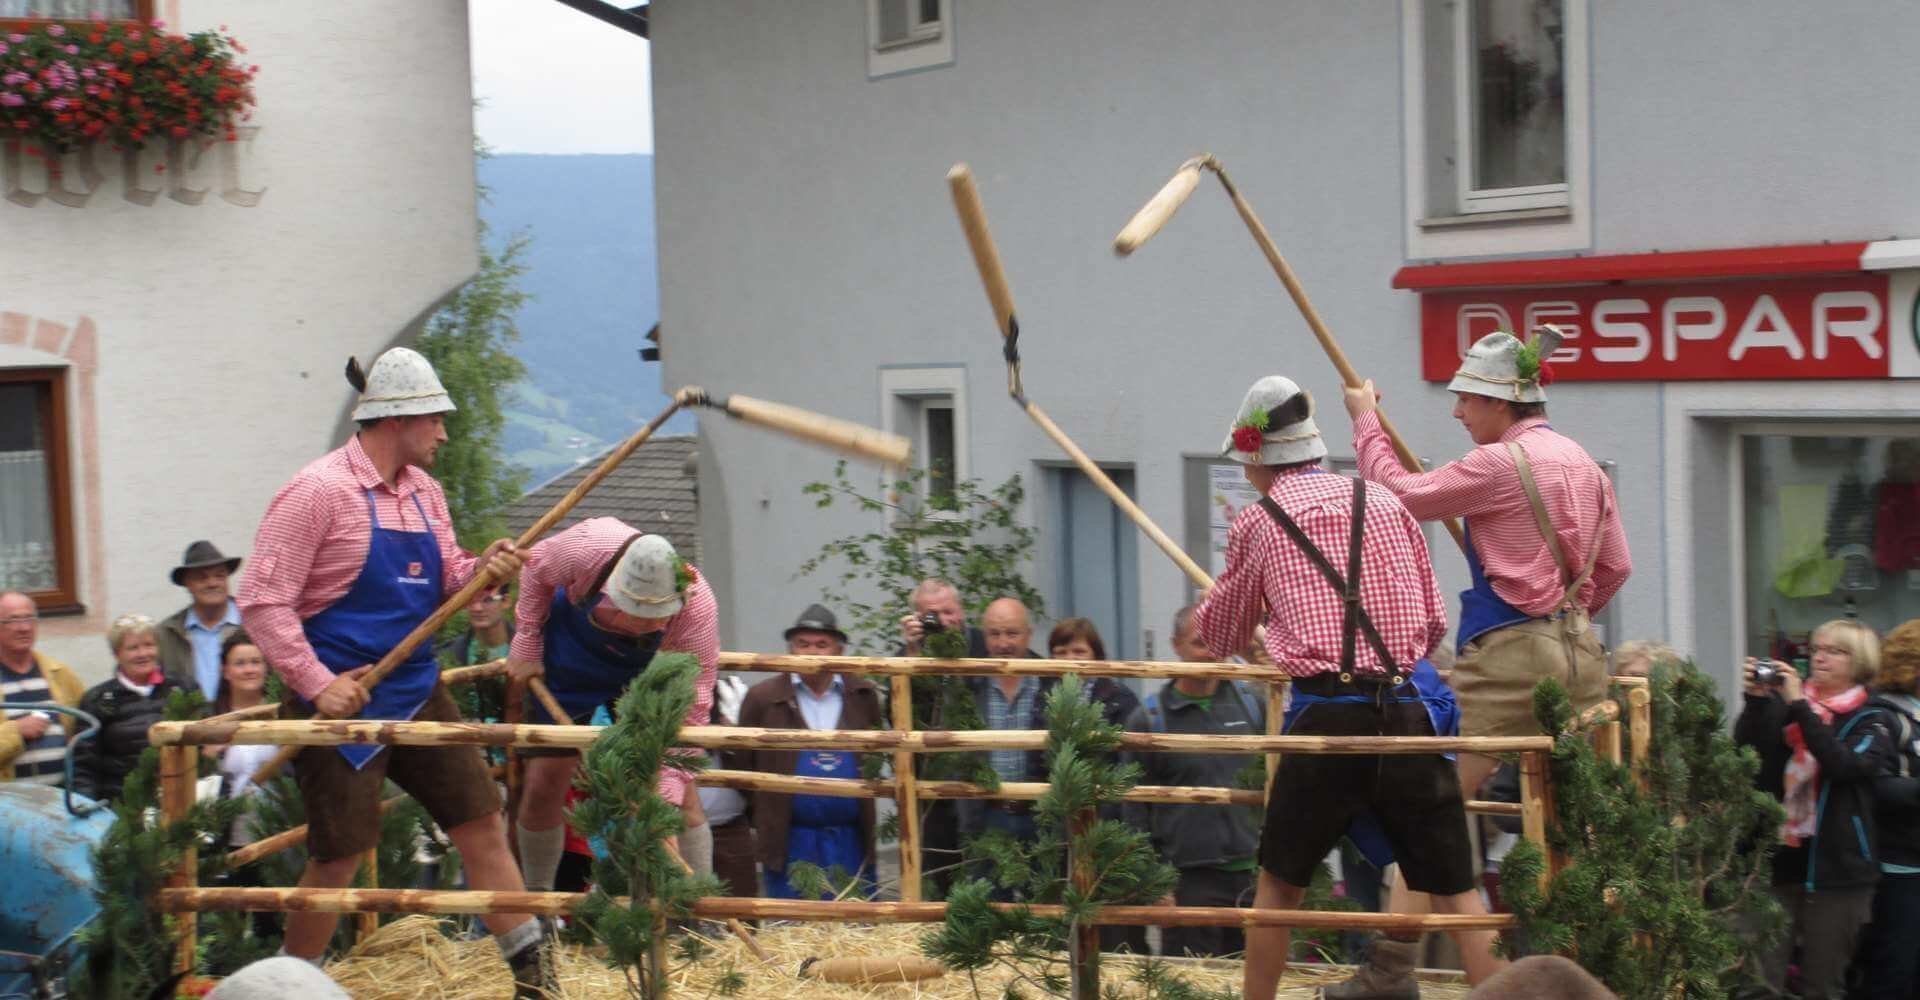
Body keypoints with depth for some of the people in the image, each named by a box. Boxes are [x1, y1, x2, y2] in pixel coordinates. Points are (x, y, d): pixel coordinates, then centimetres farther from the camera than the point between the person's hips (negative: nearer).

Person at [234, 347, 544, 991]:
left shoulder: (424, 491, 9)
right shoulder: (319, 490, -15)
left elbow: (443, 582, 16)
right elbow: (262, 600, -16)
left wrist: (483, 571, -7)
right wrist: (316, 685, -22)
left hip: (419, 693, 7)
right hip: (344, 700, -7)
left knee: (482, 823, 8)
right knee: (339, 857, -1)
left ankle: (533, 975, 17)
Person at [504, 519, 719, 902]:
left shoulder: (698, 612, -38)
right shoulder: (588, 548, -39)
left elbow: (689, 711, -35)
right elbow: (535, 568, -13)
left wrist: (666, 801, -43)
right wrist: (526, 646, -9)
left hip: (645, 673, 0)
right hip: (569, 660, 1)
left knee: (682, 796, -10)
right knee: (543, 786, -3)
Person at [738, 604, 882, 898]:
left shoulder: (864, 695, 5)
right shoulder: (762, 698, -1)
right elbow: (744, 767, 4)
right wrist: (759, 824, 4)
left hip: (851, 841, 2)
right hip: (789, 843, -2)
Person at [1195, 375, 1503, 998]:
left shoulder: (1257, 521, 6)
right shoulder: (1386, 504, 13)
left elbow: (1219, 639, 19)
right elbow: (1435, 620, 17)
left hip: (1328, 715, -2)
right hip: (1411, 712, 2)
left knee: (1278, 883, 14)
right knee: (1455, 888, 6)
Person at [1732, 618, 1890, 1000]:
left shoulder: (1871, 721, 4)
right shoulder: (1782, 705, 12)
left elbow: (1845, 765, -17)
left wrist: (1799, 705, -19)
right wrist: (1755, 699, -16)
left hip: (1835, 868, -2)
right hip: (1777, 859, 2)